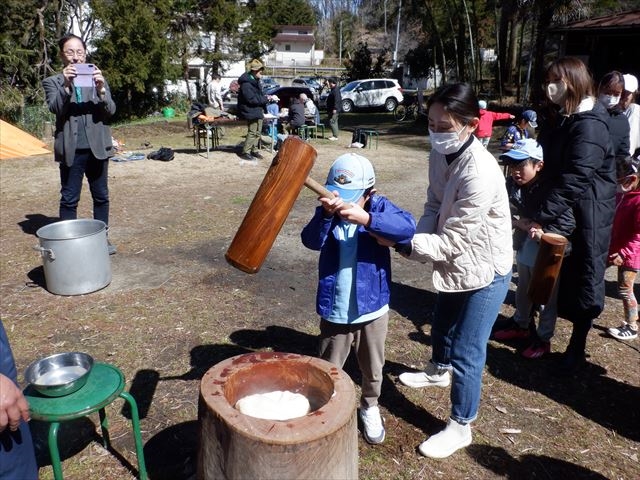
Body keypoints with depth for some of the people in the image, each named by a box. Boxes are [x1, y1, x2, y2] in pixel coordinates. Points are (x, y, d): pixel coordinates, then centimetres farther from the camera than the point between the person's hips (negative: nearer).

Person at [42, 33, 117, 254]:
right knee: (69, 199, 4)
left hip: (97, 148, 2)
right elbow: (54, 108, -11)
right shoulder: (52, 81, 5)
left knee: (101, 196, 9)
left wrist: (101, 89, -21)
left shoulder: (97, 79, 9)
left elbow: (111, 110, -3)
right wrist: (66, 86, -27)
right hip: (71, 150, -2)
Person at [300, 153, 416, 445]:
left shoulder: (379, 207, -11)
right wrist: (326, 214, -43)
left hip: (372, 309, 0)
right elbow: (311, 241, -25)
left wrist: (366, 218, -44)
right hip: (334, 312, 1)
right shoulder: (328, 213, -8)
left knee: (372, 369, 21)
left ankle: (370, 408, 47)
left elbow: (407, 228, -31)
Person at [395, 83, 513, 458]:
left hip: (485, 270, -8)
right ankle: (439, 371, 59)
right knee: (442, 325, 29)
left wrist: (403, 243, -30)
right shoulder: (441, 152, -7)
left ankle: (460, 428, 23)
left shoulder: (480, 173, -33)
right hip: (455, 263, 9)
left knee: (466, 352, 2)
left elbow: (452, 239, -29)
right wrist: (417, 237, -17)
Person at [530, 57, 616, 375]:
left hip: (588, 211, -8)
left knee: (583, 276, 4)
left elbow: (575, 179, -28)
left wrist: (541, 217, -30)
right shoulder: (559, 117, 10)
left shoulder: (589, 124, -20)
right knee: (557, 271, 15)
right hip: (561, 207, 8)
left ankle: (577, 347, 17)